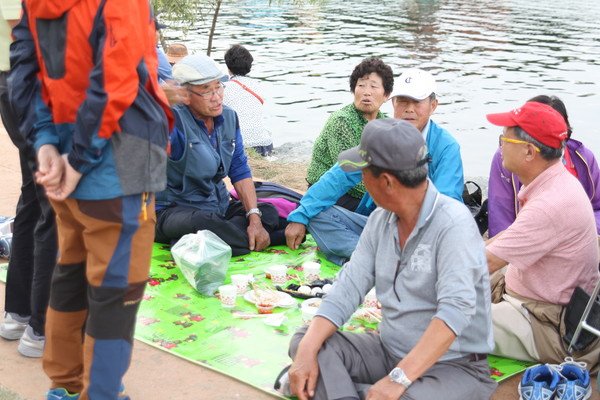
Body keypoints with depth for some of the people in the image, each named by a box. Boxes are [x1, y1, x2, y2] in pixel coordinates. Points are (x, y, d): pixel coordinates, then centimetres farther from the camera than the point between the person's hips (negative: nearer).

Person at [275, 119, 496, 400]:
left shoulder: (453, 224, -20)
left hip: (454, 364, -7)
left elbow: (455, 310, -30)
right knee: (303, 340, -7)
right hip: (389, 350, 7)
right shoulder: (381, 220, 5)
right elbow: (349, 288, -2)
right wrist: (307, 352, -16)